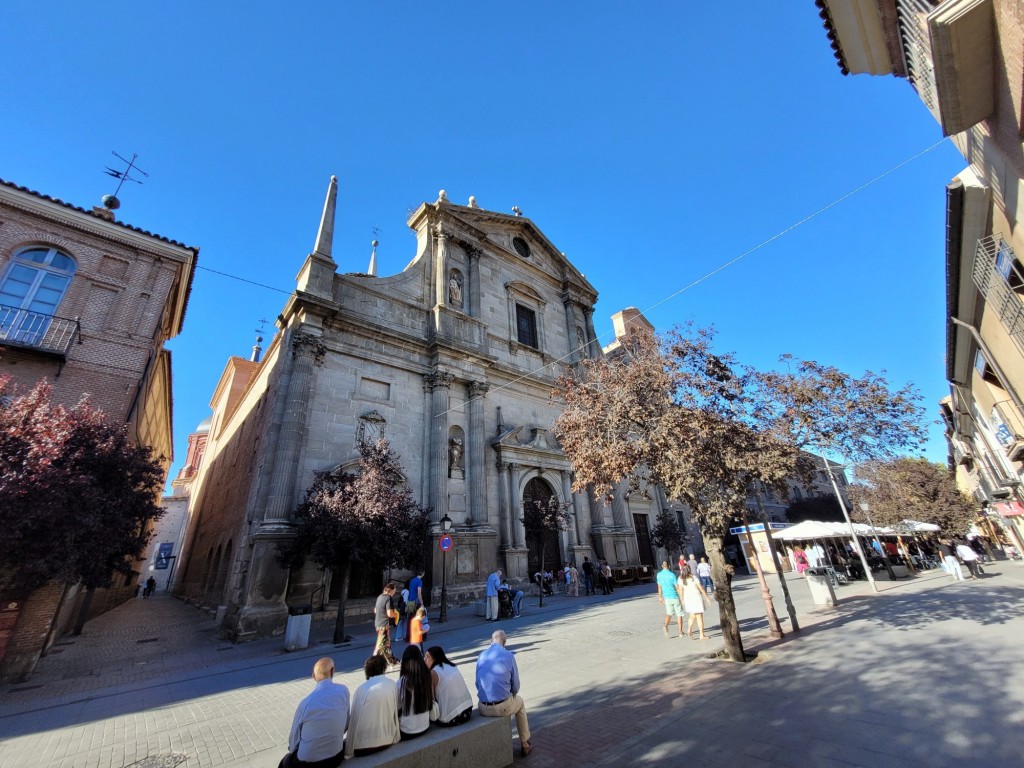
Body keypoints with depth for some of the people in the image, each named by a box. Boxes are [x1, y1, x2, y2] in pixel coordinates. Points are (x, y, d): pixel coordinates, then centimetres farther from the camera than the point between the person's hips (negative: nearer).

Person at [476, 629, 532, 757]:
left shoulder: (482, 656, 4)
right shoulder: (508, 655, -7)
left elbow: (477, 683, 10)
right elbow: (515, 686, 1)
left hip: (483, 708, 3)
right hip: (503, 707, -3)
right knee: (519, 701, 30)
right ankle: (525, 744, 38)